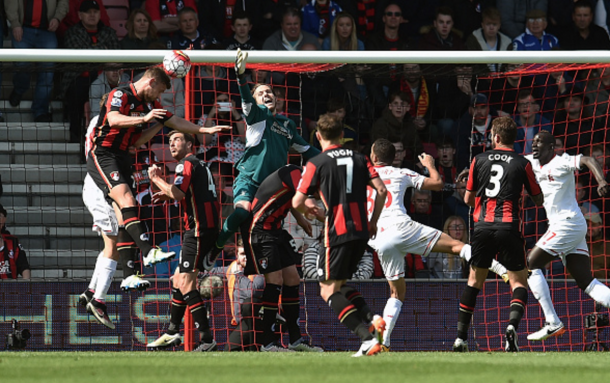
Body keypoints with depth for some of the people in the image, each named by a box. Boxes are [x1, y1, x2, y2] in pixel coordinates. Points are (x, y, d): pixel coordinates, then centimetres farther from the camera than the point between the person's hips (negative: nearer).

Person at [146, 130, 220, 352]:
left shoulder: (187, 164, -8)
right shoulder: (200, 165, 22)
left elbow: (178, 193, -22)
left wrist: (157, 179, -8)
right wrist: (168, 195, 19)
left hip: (199, 229, -10)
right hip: (201, 229, 10)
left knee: (186, 284, -15)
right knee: (178, 280, 19)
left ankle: (207, 339, -20)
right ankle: (172, 332, 30)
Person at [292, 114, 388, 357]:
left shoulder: (317, 164, -4)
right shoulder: (359, 159, 10)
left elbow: (297, 203, -6)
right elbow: (381, 190, 3)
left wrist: (310, 208, 17)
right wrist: (373, 221, 13)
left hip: (337, 234, -6)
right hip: (361, 232, 6)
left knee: (329, 291, -2)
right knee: (339, 285, 21)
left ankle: (368, 337, -17)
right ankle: (372, 318, -2)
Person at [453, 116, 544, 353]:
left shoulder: (479, 160, 7)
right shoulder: (522, 164, 2)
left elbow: (468, 199, 14)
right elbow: (539, 200, 10)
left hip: (482, 227, 2)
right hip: (509, 227, -2)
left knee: (474, 280, 15)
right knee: (518, 281, 6)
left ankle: (461, 337, 13)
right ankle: (512, 324, -20)